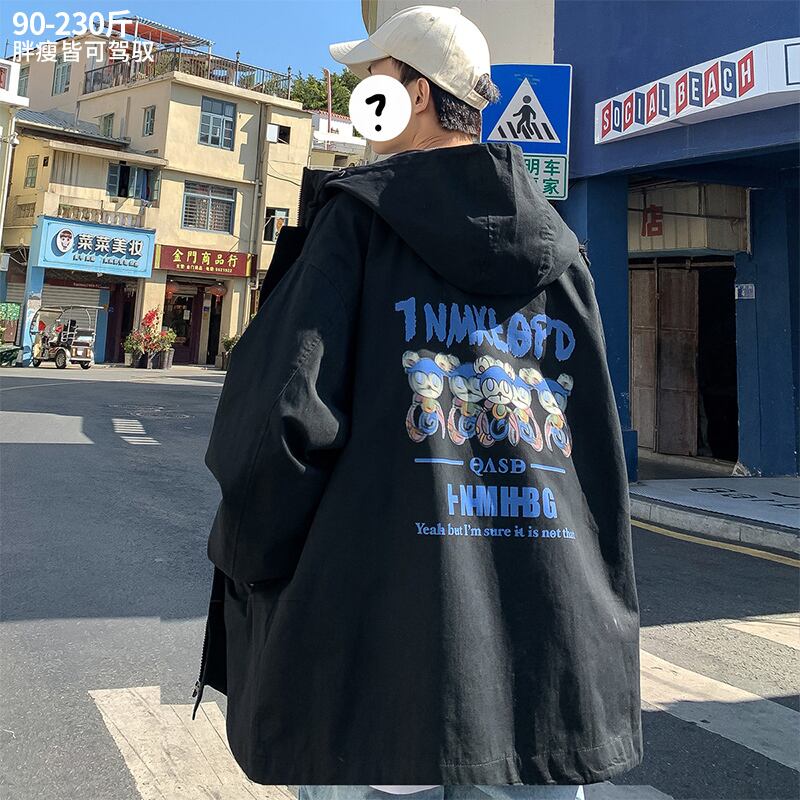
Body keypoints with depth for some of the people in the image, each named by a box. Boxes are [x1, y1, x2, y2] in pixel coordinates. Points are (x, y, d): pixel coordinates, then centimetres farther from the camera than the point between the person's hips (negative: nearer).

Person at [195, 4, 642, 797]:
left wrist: (246, 551, 4)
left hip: (388, 647, -4)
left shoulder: (361, 215, -5)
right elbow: (600, 455, 8)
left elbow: (292, 407, -14)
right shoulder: (560, 250, 9)